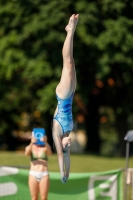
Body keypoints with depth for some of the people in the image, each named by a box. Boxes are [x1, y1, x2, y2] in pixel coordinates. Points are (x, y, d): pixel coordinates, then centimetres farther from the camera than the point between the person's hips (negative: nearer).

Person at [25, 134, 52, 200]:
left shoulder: (45, 147, 2)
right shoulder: (30, 148, 5)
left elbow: (50, 152, -22)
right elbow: (26, 153, -19)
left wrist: (45, 142, -42)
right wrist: (31, 143, -39)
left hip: (44, 175, -1)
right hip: (33, 174, 1)